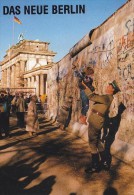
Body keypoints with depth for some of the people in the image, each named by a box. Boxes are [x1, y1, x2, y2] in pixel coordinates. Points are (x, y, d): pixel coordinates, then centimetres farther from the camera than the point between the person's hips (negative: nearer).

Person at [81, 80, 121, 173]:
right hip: (97, 121, 10)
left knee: (93, 143, -2)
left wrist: (85, 87, -12)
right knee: (98, 142, 19)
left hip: (95, 121, -10)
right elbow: (96, 97, 26)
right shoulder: (108, 98, 15)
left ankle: (95, 166, 6)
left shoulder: (107, 98, -17)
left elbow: (92, 97, -20)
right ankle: (104, 162, 29)